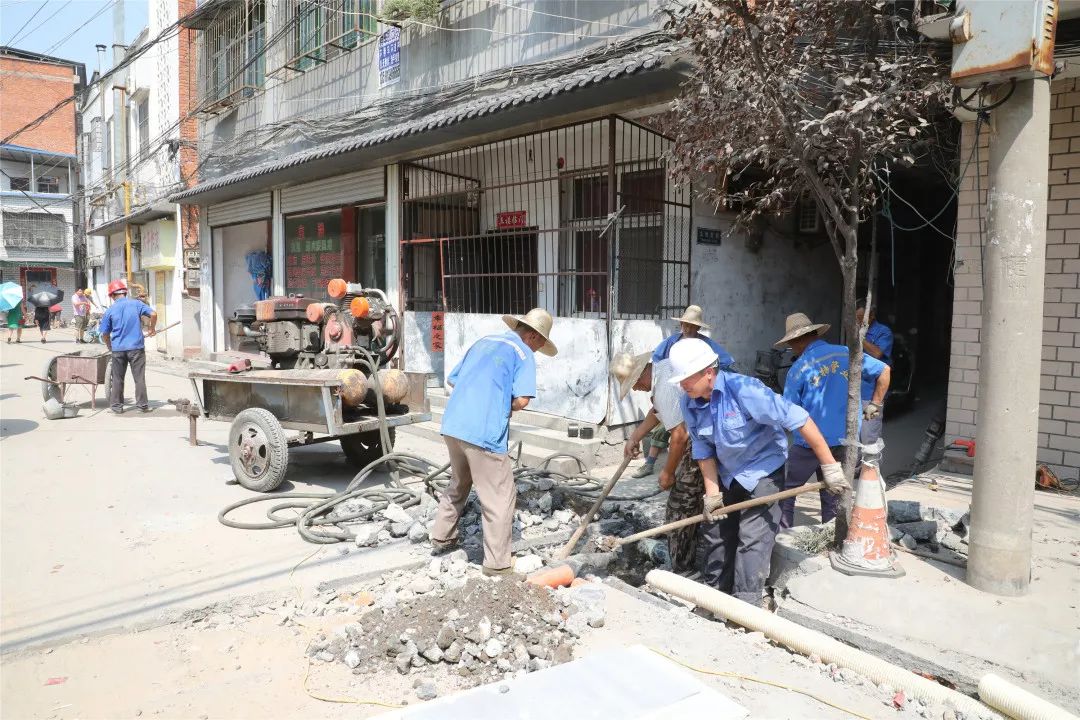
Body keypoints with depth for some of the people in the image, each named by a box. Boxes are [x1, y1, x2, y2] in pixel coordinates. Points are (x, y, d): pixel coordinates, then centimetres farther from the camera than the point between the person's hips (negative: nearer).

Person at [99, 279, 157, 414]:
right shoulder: (136, 304, 0)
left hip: (118, 349, 1)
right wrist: (152, 329, 6)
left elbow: (105, 334, 6)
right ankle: (143, 405, 8)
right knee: (139, 377, 6)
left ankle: (117, 406, 16)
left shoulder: (110, 310, 2)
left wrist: (110, 347, 22)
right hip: (136, 347, -1)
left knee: (117, 379, 11)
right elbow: (153, 314, -10)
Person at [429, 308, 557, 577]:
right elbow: (521, 400, -13)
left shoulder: (483, 342, 19)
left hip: (452, 426, 8)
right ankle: (497, 564, 9)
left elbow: (452, 380, 24)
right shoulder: (523, 353, -1)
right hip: (483, 434, -7)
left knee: (459, 483, 28)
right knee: (500, 498, 4)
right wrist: (505, 407, 6)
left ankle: (441, 537, 39)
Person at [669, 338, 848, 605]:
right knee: (717, 534, 14)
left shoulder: (742, 389, -31)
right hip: (728, 474, 6)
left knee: (752, 539, -9)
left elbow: (798, 419, -29)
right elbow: (704, 451, -3)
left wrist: (829, 465, -27)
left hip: (763, 470, -6)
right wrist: (712, 492, -9)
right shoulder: (690, 405, -12)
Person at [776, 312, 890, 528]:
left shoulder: (798, 369, -10)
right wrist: (875, 405, 11)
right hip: (844, 440, 5)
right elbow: (884, 371, 7)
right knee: (831, 491, 16)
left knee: (787, 488, 9)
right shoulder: (847, 354, 2)